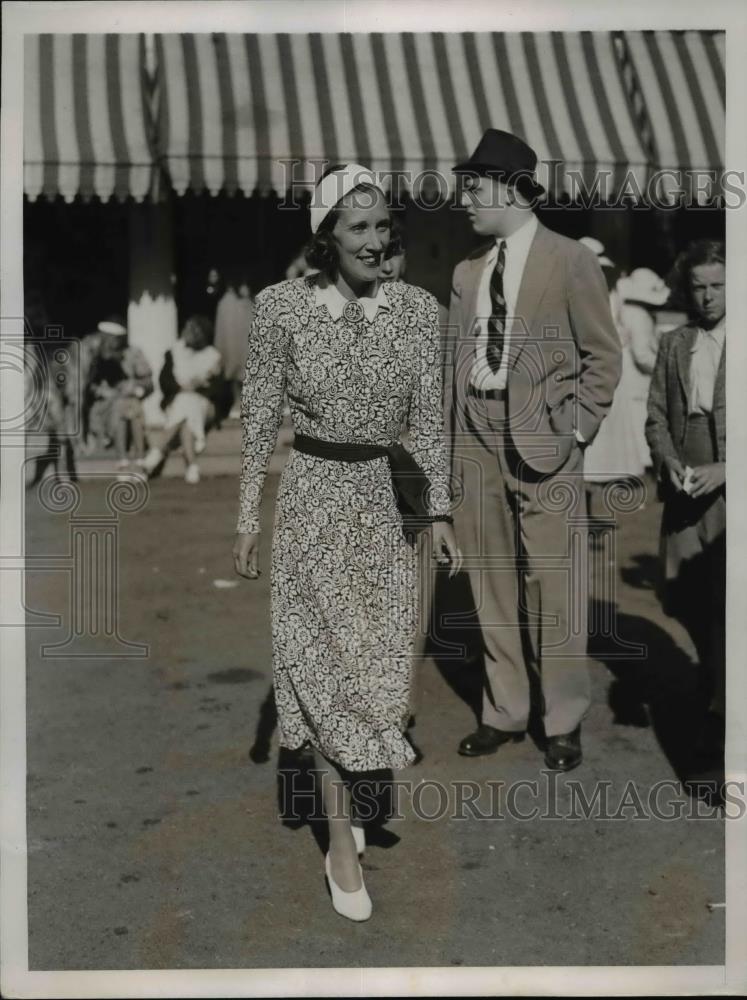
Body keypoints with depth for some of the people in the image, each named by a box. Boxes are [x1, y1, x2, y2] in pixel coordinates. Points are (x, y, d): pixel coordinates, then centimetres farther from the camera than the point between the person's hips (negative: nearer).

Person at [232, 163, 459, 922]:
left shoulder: (417, 309, -2)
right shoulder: (282, 306, -8)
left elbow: (429, 419, 2)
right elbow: (259, 416, -3)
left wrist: (439, 510, -1)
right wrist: (248, 518, -4)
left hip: (389, 497, 3)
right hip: (314, 494, -3)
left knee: (375, 657, 12)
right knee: (329, 660, 0)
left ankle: (338, 788, 37)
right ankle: (341, 843, 9)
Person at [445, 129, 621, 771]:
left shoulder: (570, 260, -2)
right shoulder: (469, 269, 13)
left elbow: (603, 356, 0)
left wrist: (577, 431, -6)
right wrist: (455, 428, 6)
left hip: (540, 437, -5)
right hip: (475, 435, 5)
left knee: (552, 580, -2)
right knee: (492, 580, 10)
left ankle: (564, 722, 12)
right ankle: (504, 712, 22)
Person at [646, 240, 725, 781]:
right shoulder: (673, 344, 12)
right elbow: (656, 417, 12)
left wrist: (723, 470, -15)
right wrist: (670, 462, -6)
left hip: (729, 491, -4)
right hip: (686, 492, 4)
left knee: (723, 606, -7)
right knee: (687, 602, 7)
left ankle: (718, 718, 3)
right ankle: (714, 691, 29)